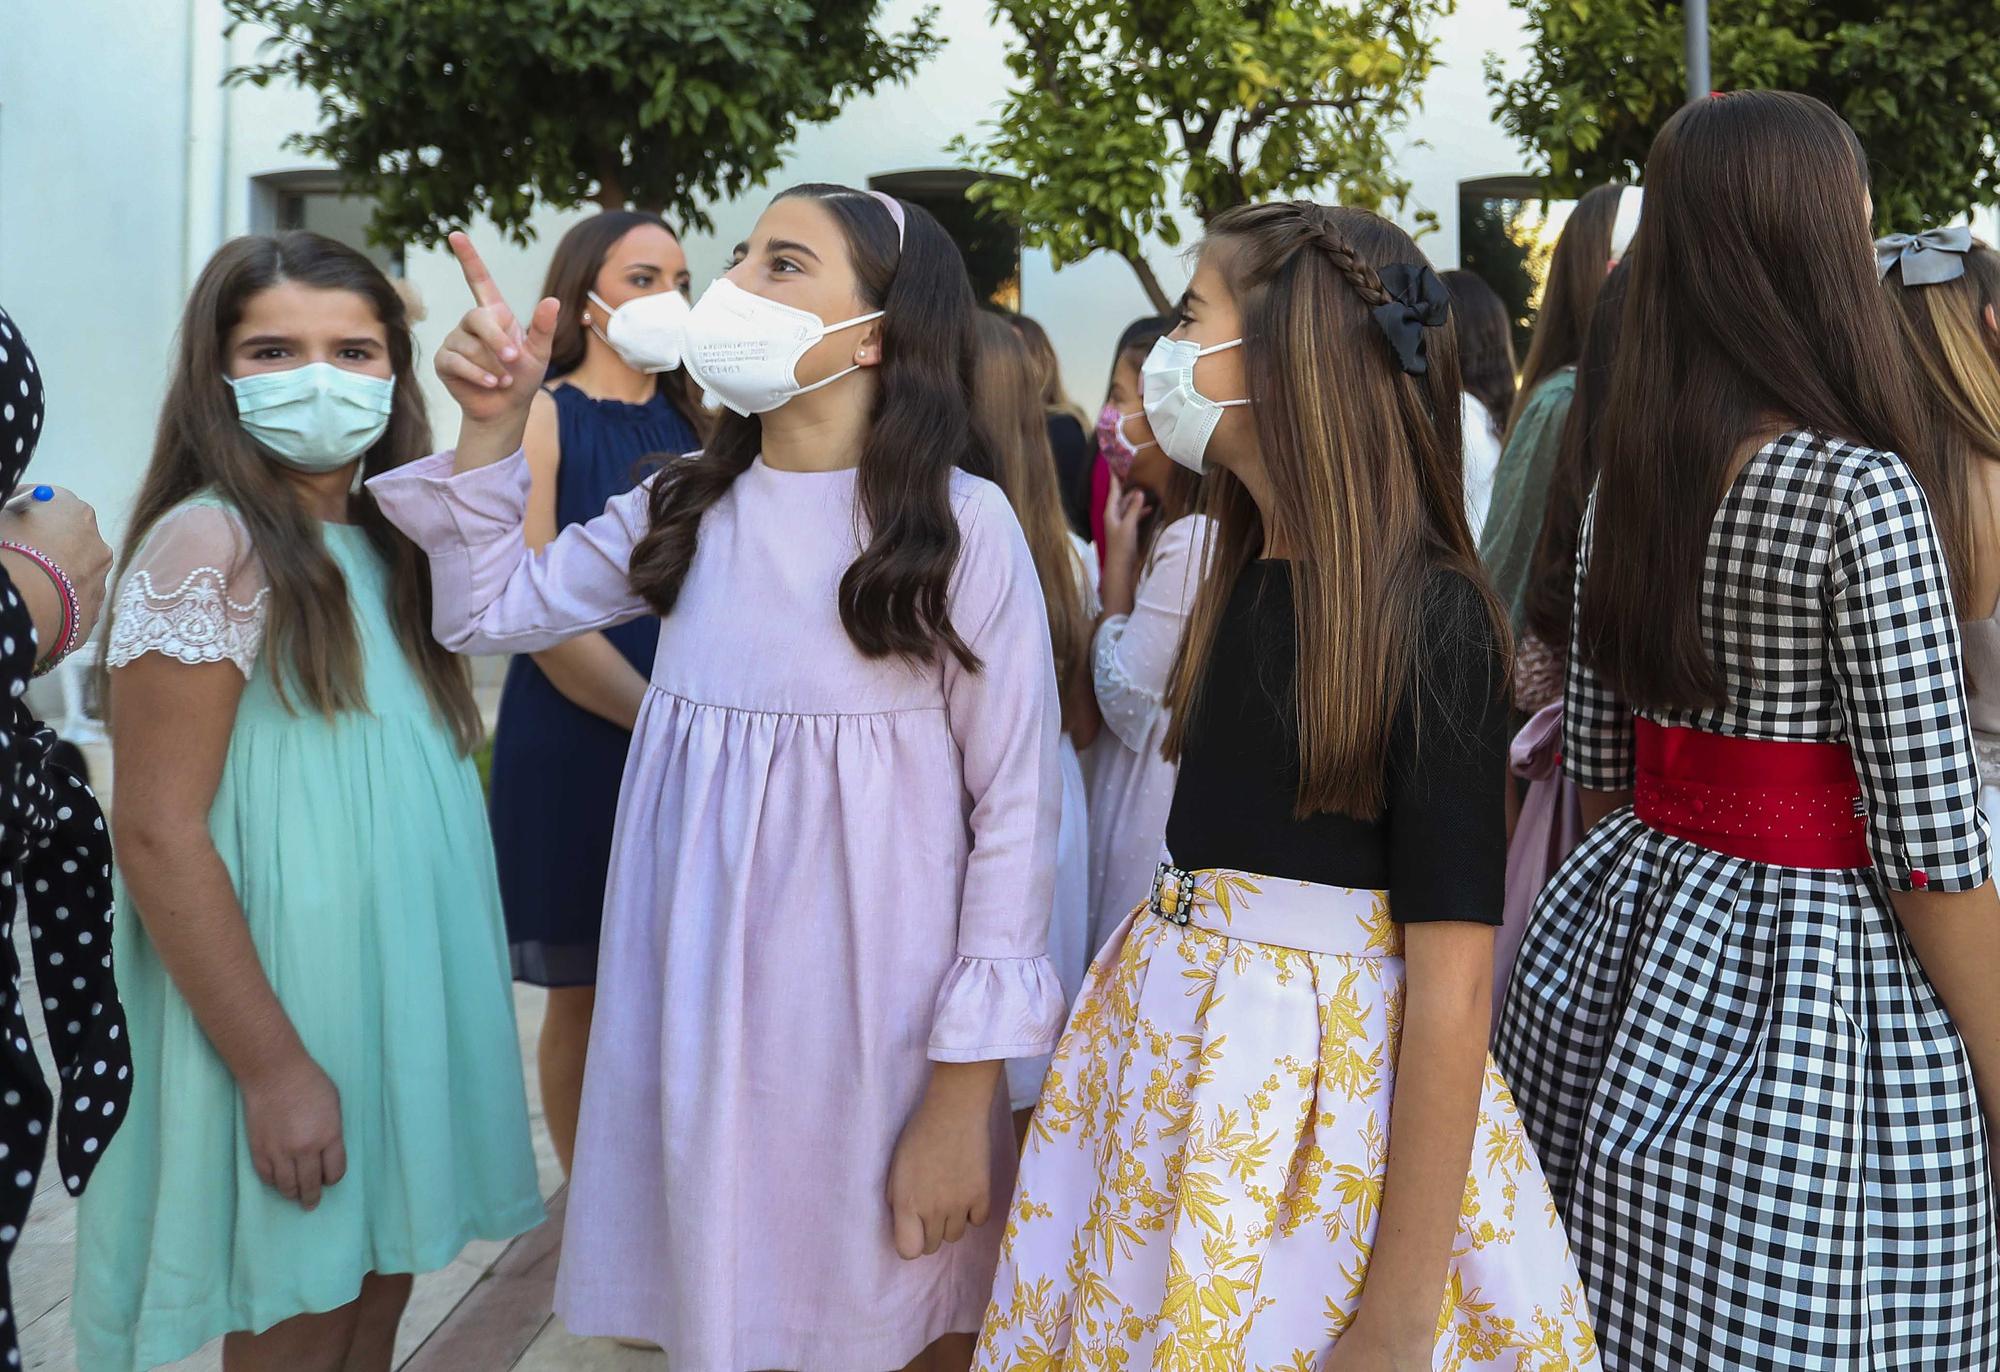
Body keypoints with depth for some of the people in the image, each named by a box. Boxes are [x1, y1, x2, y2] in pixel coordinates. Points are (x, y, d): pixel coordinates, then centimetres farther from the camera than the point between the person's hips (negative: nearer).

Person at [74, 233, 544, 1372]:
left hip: (403, 1004, 7)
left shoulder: (388, 544, 9)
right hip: (287, 1017, -7)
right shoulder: (209, 546, -14)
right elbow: (159, 834, -18)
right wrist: (272, 1066, -18)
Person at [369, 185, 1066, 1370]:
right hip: (699, 1005, 4)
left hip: (875, 1017, -4)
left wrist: (966, 1095, -13)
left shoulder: (962, 524, -12)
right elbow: (488, 613, 13)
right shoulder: (686, 507, 4)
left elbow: (1015, 811, -11)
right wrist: (492, 423, -3)